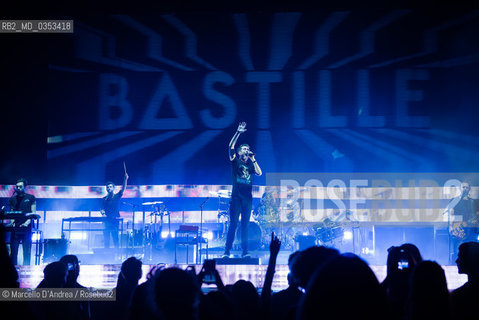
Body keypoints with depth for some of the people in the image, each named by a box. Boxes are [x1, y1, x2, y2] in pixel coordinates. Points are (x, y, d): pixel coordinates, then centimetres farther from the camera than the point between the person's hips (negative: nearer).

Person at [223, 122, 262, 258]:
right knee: (233, 224, -7)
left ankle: (245, 252, 5)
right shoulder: (235, 161, 7)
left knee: (245, 225, 4)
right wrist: (238, 133, -15)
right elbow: (231, 146, -7)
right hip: (236, 196, -3)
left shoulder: (251, 164, 15)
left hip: (247, 197, 3)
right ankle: (227, 252, -5)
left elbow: (259, 173, -2)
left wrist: (253, 159, -4)